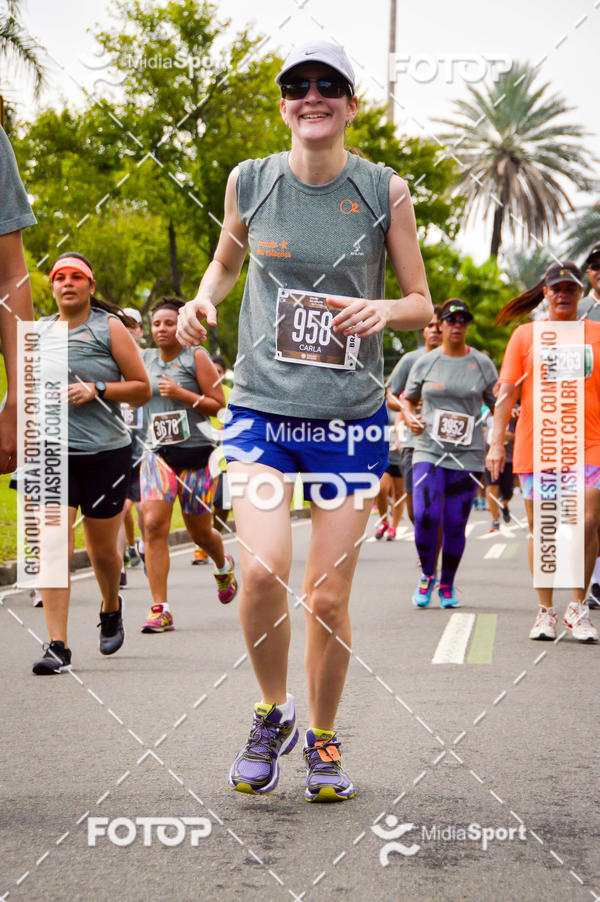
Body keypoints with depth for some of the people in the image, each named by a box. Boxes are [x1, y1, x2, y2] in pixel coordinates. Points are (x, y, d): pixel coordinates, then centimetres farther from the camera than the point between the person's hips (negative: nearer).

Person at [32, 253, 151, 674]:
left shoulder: (110, 328, 1)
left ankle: (111, 607, 43)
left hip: (105, 453, -2)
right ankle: (58, 646, -13)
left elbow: (142, 388, 0)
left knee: (102, 548, 10)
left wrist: (97, 390, -14)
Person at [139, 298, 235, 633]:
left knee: (200, 530, 9)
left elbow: (220, 405, -5)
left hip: (197, 453, -3)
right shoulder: (144, 359, 8)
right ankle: (160, 609, -14)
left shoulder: (196, 357, -3)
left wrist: (182, 394, -17)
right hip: (158, 452, 3)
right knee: (154, 524, -16)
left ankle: (224, 566, 46)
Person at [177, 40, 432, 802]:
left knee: (328, 596, 1)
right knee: (262, 570, -19)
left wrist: (385, 310, -17)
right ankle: (273, 712, 8)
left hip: (351, 418, 0)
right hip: (261, 409, 0)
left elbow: (422, 305, 5)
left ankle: (322, 738, 25)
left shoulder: (385, 191, -1)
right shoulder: (249, 181, 3)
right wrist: (203, 300, 0)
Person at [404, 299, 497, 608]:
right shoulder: (425, 363, 7)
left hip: (467, 455, 0)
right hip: (429, 450, 0)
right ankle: (427, 575, 9)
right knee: (425, 517, -16)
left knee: (455, 525, 0)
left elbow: (497, 403, 12)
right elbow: (408, 398, 20)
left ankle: (447, 585, 21)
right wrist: (410, 417, -1)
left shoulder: (482, 364, 7)